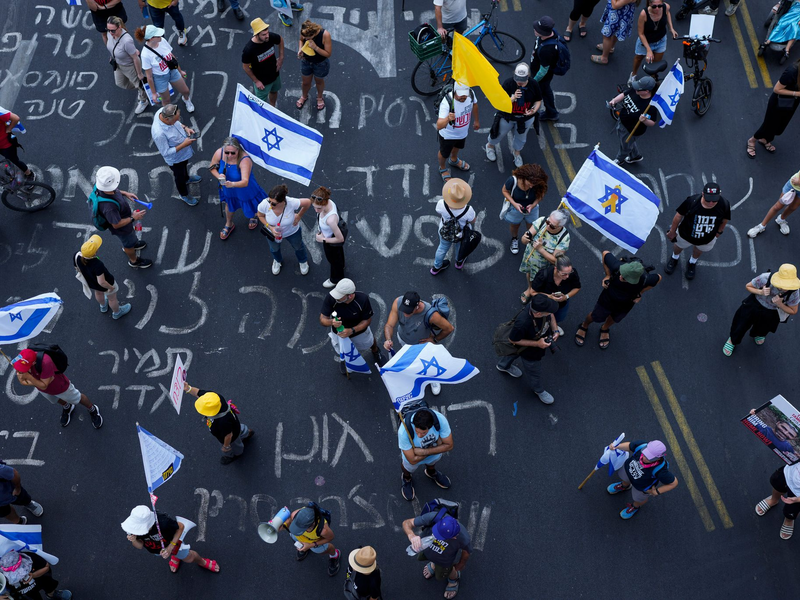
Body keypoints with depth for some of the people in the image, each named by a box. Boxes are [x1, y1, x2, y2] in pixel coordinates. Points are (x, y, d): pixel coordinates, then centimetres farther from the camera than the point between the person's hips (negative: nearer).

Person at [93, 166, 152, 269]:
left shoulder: (100, 185, -27)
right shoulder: (109, 207, -49)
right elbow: (116, 224, -32)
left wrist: (125, 193, -5)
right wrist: (133, 218, -23)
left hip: (122, 215, 6)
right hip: (121, 229, -6)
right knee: (129, 244, 25)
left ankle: (131, 244, 69)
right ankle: (134, 261, 54)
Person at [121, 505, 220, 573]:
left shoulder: (163, 522, -50)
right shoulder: (134, 529, -39)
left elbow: (181, 526, -31)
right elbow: (140, 546, -23)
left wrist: (170, 547, -35)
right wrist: (134, 541, -47)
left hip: (171, 541, -2)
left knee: (188, 558, 23)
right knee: (167, 555, 35)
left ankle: (202, 562, 58)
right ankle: (175, 556, 73)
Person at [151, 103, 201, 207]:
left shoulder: (163, 111, -25)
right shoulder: (159, 133, -46)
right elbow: (166, 153, -31)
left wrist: (185, 128, -16)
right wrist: (184, 145, -34)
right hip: (175, 158, -7)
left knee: (185, 166, 37)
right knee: (179, 176, 24)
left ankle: (186, 178, 70)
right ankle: (184, 195, 53)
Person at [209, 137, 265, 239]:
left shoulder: (244, 160, -42)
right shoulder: (219, 153, -27)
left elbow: (245, 182, -50)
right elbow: (212, 168, -7)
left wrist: (232, 184, -69)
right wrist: (218, 176, -28)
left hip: (244, 190, -4)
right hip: (228, 189, 4)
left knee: (251, 206, 25)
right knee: (229, 205, 31)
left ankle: (254, 216, 65)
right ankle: (229, 224, 62)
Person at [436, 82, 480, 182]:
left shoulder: (470, 94, -27)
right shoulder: (446, 102, -42)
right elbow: (438, 126, -48)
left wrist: (476, 120, 14)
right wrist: (447, 119, -68)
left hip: (463, 131, 5)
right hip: (448, 135, -5)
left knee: (457, 147, 35)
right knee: (444, 154, 23)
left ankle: (454, 160, 68)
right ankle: (442, 168, 56)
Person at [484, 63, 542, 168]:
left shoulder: (533, 85, -20)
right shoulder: (508, 83, -27)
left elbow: (538, 100, -4)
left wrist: (534, 110, -24)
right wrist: (513, 98, -42)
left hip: (526, 118, 2)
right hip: (507, 116, -2)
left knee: (521, 137, 24)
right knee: (499, 134, 23)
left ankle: (517, 153, 55)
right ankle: (490, 146, 56)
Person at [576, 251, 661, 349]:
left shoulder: (645, 279, -40)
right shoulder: (617, 266, -42)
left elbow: (658, 278, -16)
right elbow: (605, 253, -21)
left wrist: (639, 293, -14)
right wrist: (608, 275, -20)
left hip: (626, 304, 1)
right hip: (608, 299, -1)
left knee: (615, 318, 30)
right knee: (596, 316, 24)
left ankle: (605, 329, 64)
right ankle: (584, 326, 58)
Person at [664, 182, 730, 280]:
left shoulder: (724, 205, -34)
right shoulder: (691, 201, -39)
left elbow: (725, 219, -9)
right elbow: (679, 215, -20)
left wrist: (719, 232, 7)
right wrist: (672, 231, -5)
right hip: (685, 235, -1)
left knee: (699, 250, 33)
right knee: (678, 246, 31)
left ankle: (693, 262, 68)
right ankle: (675, 258, 67)